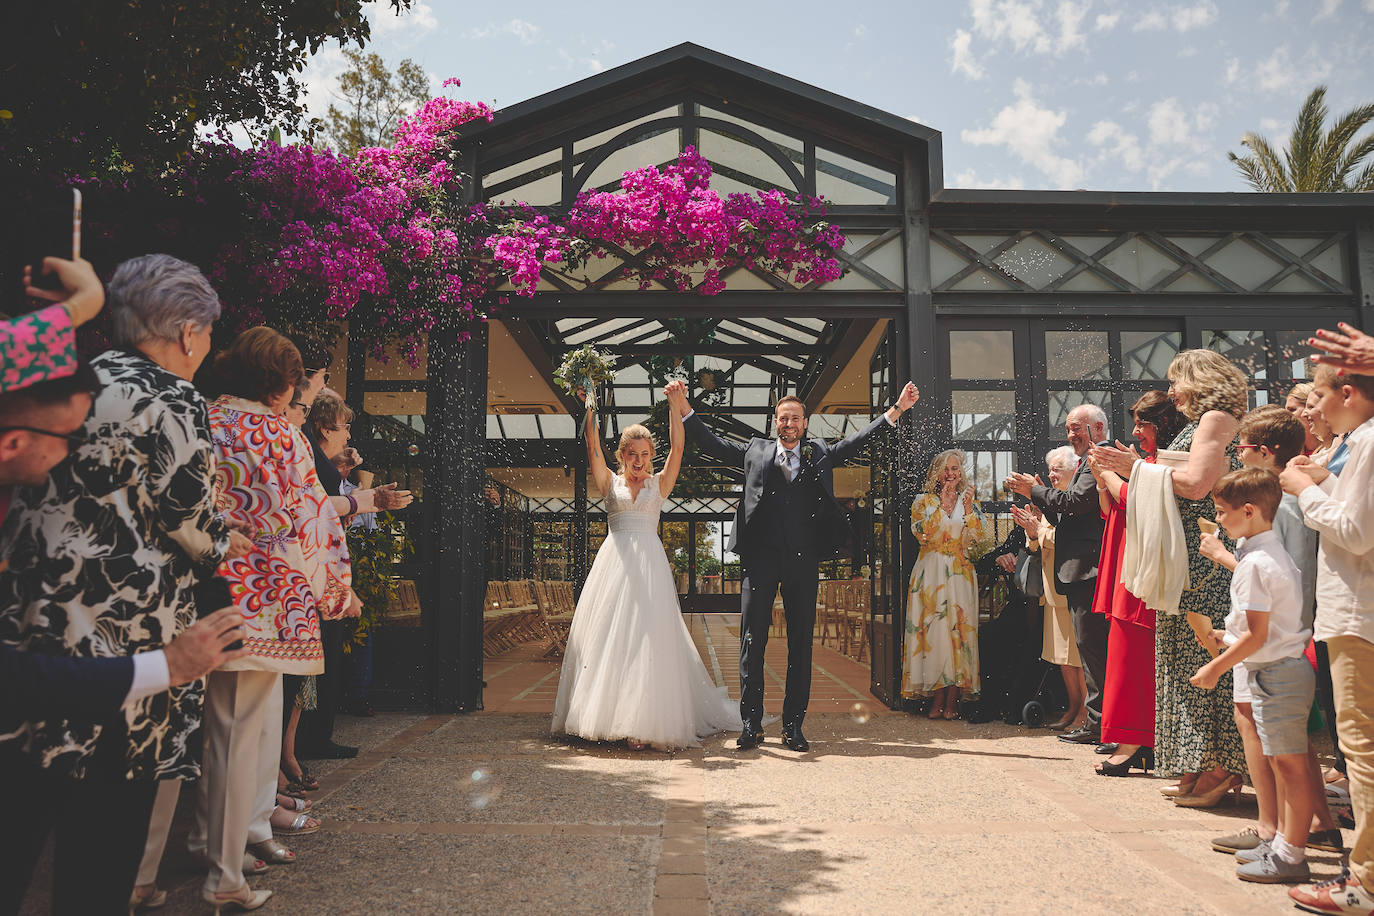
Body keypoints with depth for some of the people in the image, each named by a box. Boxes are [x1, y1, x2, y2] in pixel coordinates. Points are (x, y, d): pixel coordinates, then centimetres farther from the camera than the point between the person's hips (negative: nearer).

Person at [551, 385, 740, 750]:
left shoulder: (660, 484, 11)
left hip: (649, 564, -1)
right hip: (613, 562, 1)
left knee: (646, 637, -6)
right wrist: (590, 406, -6)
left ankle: (643, 722, -5)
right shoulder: (610, 482, 12)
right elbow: (592, 446, 1)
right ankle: (603, 713, 7)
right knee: (607, 635, -1)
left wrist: (674, 404, -4)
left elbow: (677, 446, 1)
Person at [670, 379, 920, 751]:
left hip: (803, 559, 1)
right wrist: (684, 409, 2)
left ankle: (793, 724, 12)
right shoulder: (755, 451, 13)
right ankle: (751, 723, 8)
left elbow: (859, 440, 13)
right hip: (761, 556, -1)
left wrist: (897, 409, 6)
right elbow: (713, 445, 11)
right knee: (752, 640, -1)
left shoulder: (820, 453, 15)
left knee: (801, 643, 4)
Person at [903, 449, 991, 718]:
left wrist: (968, 508, -8)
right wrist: (943, 505, -8)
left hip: (960, 574, 1)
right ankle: (937, 698, -2)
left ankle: (952, 701, -2)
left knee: (959, 630, -6)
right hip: (931, 573, -1)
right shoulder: (924, 501, 9)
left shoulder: (970, 502, 13)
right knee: (933, 629, -7)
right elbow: (923, 534, -7)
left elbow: (981, 538, 1)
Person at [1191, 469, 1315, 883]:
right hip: (1286, 667, 10)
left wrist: (1216, 667, -12)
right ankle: (1283, 841, 27)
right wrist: (1231, 636, 19)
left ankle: (1291, 855, 4)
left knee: (1289, 763, -3)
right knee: (1281, 762, 16)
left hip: (1276, 673, -10)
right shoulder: (1274, 553, 11)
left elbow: (1257, 635, -20)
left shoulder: (1254, 563, -20)